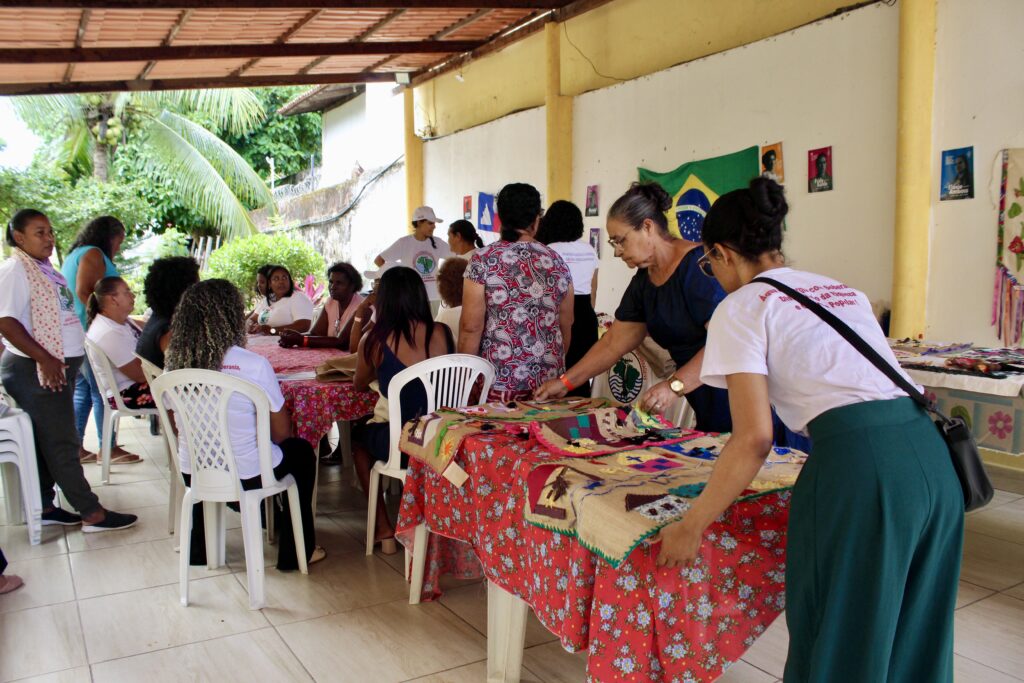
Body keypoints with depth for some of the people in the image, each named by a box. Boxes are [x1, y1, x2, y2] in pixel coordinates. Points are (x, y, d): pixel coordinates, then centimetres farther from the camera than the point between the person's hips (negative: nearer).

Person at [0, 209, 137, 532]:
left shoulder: (45, 269, 15)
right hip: (36, 371, -9)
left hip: (58, 366, 9)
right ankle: (92, 513, -1)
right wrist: (45, 359, -22)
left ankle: (43, 506, 22)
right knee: (62, 442, -4)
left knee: (47, 442, 13)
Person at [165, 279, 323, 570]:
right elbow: (281, 431, -12)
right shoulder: (253, 364, -21)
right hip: (245, 475, -5)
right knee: (301, 451, 24)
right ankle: (296, 552, 31)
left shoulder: (176, 364, -8)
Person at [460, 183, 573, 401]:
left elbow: (471, 327, -9)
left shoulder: (483, 261, -7)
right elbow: (566, 326, 10)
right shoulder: (556, 262, 4)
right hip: (549, 380, 3)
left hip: (499, 382, -3)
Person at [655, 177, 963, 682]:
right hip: (929, 451, 8)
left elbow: (754, 438, -7)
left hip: (858, 461, -7)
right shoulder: (844, 290, 23)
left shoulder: (741, 306, 2)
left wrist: (691, 526, 0)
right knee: (913, 637, 22)